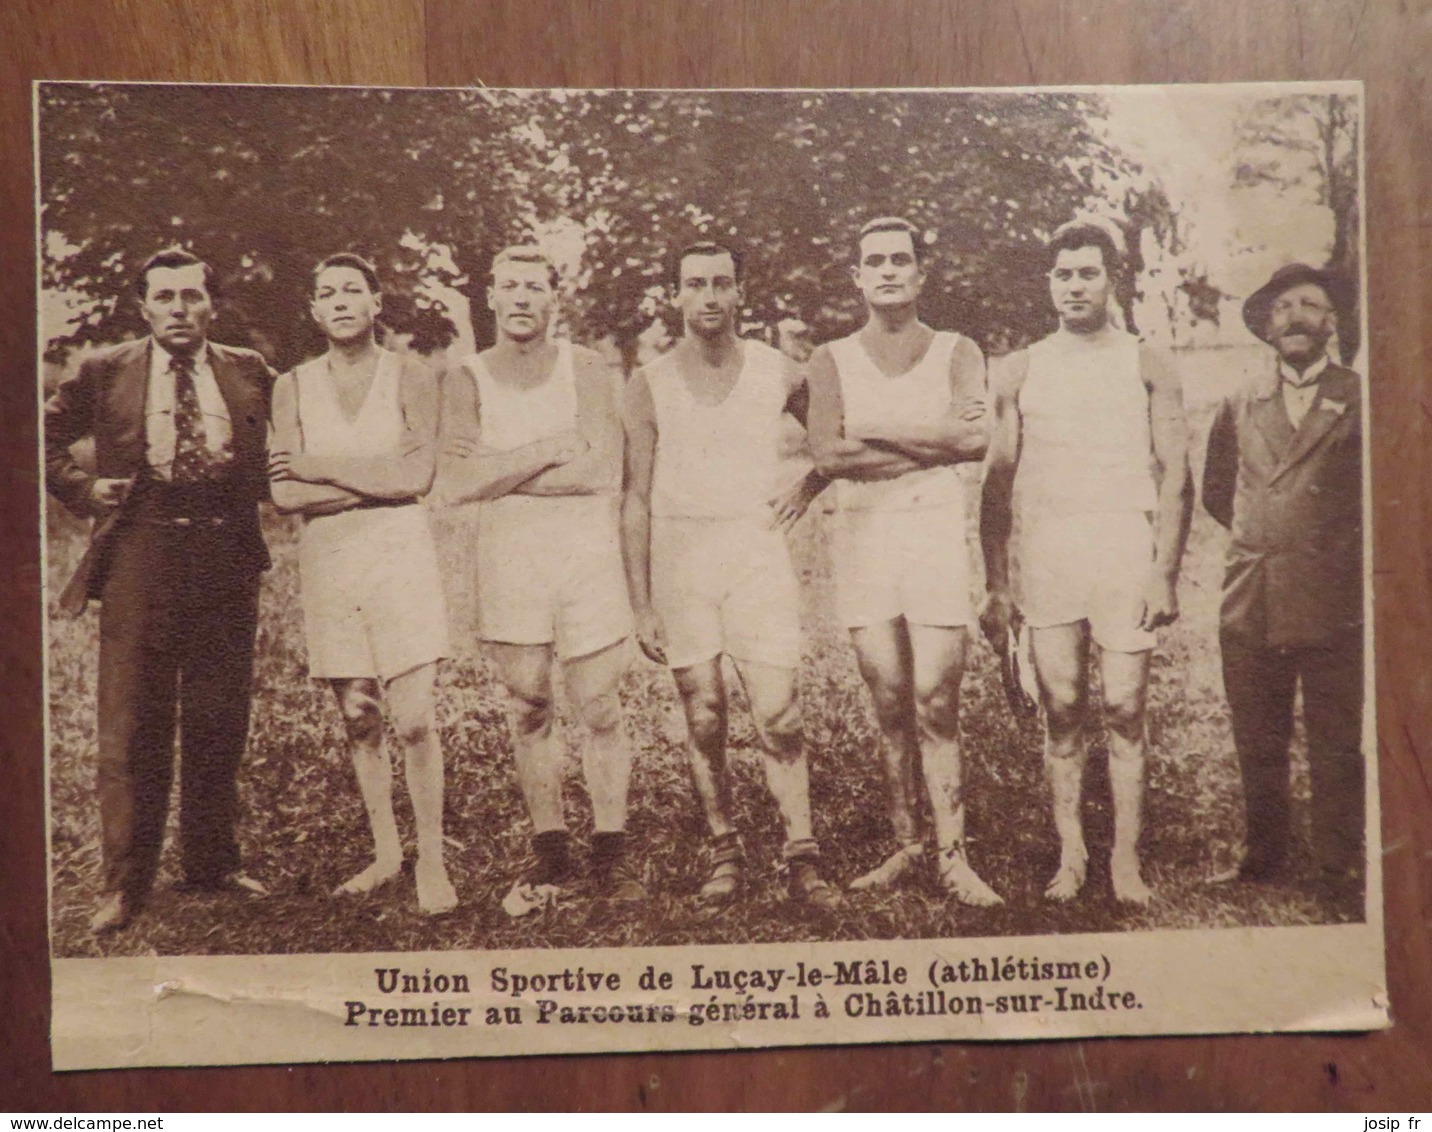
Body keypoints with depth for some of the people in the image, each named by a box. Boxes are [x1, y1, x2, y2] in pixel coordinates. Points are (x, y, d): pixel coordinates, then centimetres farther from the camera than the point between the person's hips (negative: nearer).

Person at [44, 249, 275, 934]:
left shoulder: (250, 374, 10)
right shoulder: (104, 373, 6)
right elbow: (45, 436, 16)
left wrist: (264, 485, 5)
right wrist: (82, 489, 2)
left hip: (228, 560, 2)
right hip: (139, 556, -2)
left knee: (220, 720, 9)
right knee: (133, 723, -1)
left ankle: (212, 863, 23)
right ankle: (124, 883, 8)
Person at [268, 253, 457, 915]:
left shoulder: (411, 378, 0)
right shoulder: (292, 388, 6)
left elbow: (418, 476, -13)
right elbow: (284, 494, -4)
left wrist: (317, 469, -8)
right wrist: (377, 479, -11)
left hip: (399, 555, -3)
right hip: (326, 560, 3)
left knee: (415, 721, -8)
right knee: (358, 720, 10)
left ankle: (431, 860, 7)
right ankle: (385, 853, 24)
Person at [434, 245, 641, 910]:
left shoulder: (589, 374, 0)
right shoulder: (467, 380, 3)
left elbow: (602, 473, -14)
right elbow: (454, 485, -10)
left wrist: (494, 472, -11)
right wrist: (550, 449, -13)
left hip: (588, 553, -1)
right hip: (507, 558, 1)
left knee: (600, 712, 1)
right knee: (529, 714, 8)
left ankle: (611, 856, 15)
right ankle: (551, 859, 20)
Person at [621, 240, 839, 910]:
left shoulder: (777, 372, 4)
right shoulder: (650, 384, 2)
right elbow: (636, 500, 1)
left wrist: (807, 488, 4)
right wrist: (641, 605, -2)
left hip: (757, 547, 0)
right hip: (678, 552, 0)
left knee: (777, 715, -7)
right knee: (704, 717, 2)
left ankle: (801, 859, 0)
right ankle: (722, 851, 15)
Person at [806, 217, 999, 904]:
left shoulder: (957, 353, 8)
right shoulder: (832, 361, 10)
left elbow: (974, 440, -10)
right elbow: (827, 453, -6)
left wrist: (875, 430, -7)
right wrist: (931, 444, -7)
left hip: (937, 531, -1)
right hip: (862, 534, 1)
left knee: (936, 705, -6)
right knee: (890, 706, 4)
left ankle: (952, 855, -1)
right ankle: (905, 845, 14)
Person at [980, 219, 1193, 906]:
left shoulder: (1146, 367, 7)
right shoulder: (1019, 372, 10)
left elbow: (1176, 477, 3)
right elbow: (999, 482, 10)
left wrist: (1165, 573, -6)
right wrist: (996, 586, 5)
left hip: (1126, 548, -1)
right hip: (1046, 552, 1)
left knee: (1124, 710, -2)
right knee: (1061, 712, 3)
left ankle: (1126, 856, 8)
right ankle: (1070, 853, 13)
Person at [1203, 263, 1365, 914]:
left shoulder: (1360, 401, 1)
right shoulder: (1240, 406, 12)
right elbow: (1216, 491, 23)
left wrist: (1341, 541, 7)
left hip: (1334, 604, -3)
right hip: (1251, 603, 3)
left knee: (1337, 749, 2)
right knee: (1257, 745, 11)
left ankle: (1340, 874, 12)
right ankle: (1263, 855, 25)